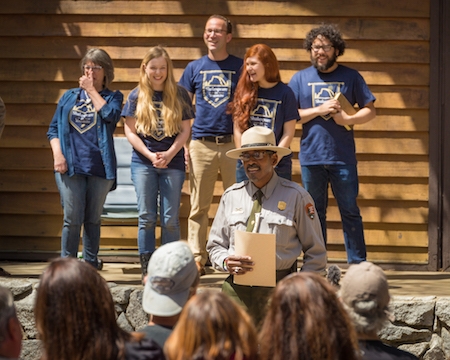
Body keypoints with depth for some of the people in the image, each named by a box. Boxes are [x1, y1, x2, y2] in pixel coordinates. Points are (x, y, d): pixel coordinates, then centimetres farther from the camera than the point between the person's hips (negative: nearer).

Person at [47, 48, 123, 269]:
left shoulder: (113, 97, 10)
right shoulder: (69, 97, 15)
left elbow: (110, 114, -13)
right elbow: (53, 128, 12)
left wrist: (92, 90, -2)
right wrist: (57, 154, -5)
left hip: (99, 166, -1)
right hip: (70, 166, 1)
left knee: (93, 219, 6)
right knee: (72, 219, -3)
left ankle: (90, 267, 13)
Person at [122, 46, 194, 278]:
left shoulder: (179, 95, 4)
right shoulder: (137, 96, 4)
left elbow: (185, 130, 3)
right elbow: (130, 131, 2)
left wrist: (169, 154, -11)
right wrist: (150, 155, -10)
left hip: (173, 162, 0)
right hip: (143, 163, 0)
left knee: (170, 219, 0)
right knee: (146, 217, 1)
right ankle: (147, 269, 4)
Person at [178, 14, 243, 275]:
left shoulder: (240, 67, 6)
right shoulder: (195, 68, 11)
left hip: (234, 143, -1)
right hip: (201, 144, 1)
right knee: (199, 206, 3)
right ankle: (197, 259, 8)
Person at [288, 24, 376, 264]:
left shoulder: (350, 77, 6)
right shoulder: (300, 79, 8)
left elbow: (370, 110, 7)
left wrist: (348, 119, -11)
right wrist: (319, 110, -10)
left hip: (343, 157, -1)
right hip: (311, 157, 1)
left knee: (350, 212, 0)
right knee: (315, 214, 7)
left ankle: (358, 265, 4)